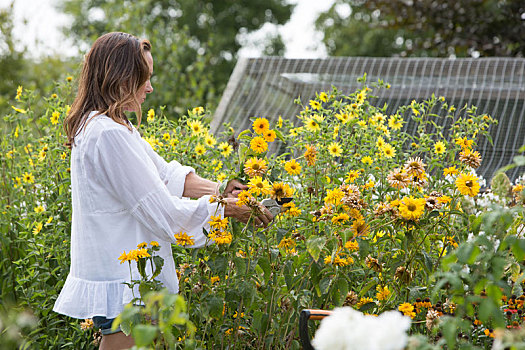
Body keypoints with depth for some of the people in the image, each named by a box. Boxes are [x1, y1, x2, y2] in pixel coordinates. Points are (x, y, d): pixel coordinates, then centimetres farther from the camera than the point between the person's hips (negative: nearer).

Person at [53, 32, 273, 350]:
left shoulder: (95, 125, 11)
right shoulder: (109, 133, -22)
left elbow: (165, 174, 13)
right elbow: (164, 213, -20)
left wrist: (219, 189, 2)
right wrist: (228, 208, -9)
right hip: (123, 285, -10)